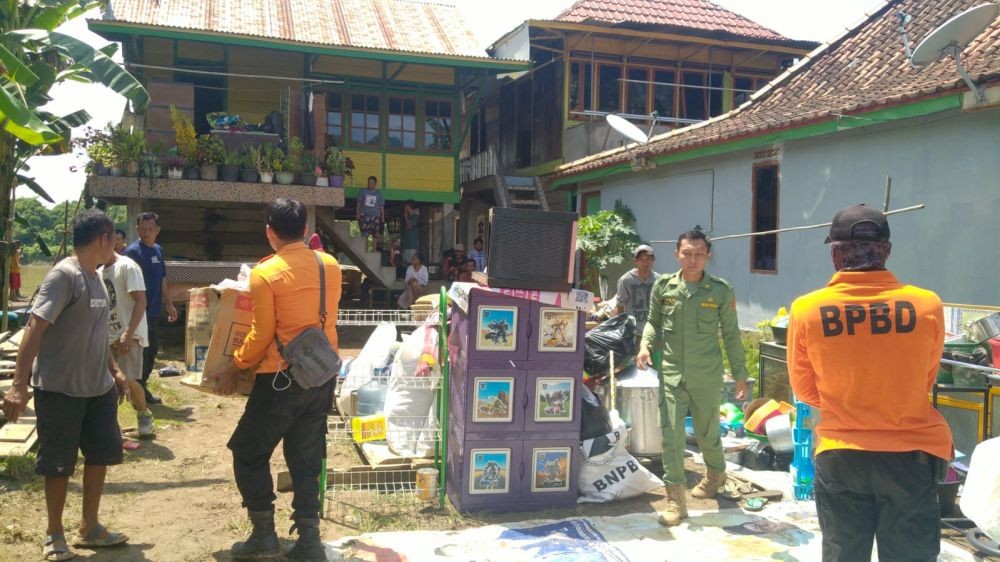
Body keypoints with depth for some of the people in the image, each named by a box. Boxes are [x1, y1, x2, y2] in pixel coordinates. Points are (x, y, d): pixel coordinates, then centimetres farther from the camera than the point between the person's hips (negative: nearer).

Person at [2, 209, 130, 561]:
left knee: (100, 455, 14)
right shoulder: (63, 275, -18)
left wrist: (114, 371, 22)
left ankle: (89, 528, 29)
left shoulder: (96, 278, 9)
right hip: (60, 390, -8)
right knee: (59, 465, 5)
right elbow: (35, 329, -24)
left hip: (98, 388, 8)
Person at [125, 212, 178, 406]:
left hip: (154, 311, 8)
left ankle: (142, 388, 25)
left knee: (152, 350, 14)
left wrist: (169, 304, 20)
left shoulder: (158, 250, 12)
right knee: (141, 351, -2)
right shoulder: (133, 251, -13)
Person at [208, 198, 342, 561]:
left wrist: (234, 367, 2)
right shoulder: (331, 266, 4)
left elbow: (261, 335, -11)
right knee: (307, 459, 13)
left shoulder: (265, 274, -12)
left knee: (248, 452, 13)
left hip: (282, 378, -5)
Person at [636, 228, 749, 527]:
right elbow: (653, 321, 12)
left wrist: (740, 374, 5)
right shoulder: (663, 286, 0)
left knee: (707, 433, 14)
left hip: (707, 376, -1)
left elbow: (731, 334, 3)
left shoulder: (720, 291, -4)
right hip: (671, 373, 1)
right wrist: (646, 345, -8)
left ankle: (716, 473, 45)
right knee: (671, 433, -5)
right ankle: (675, 498, 5)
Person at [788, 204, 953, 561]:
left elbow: (805, 389, 2)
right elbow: (925, 382, 5)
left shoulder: (807, 310, -13)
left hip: (840, 455, 0)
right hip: (911, 454, 0)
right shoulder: (927, 305, -12)